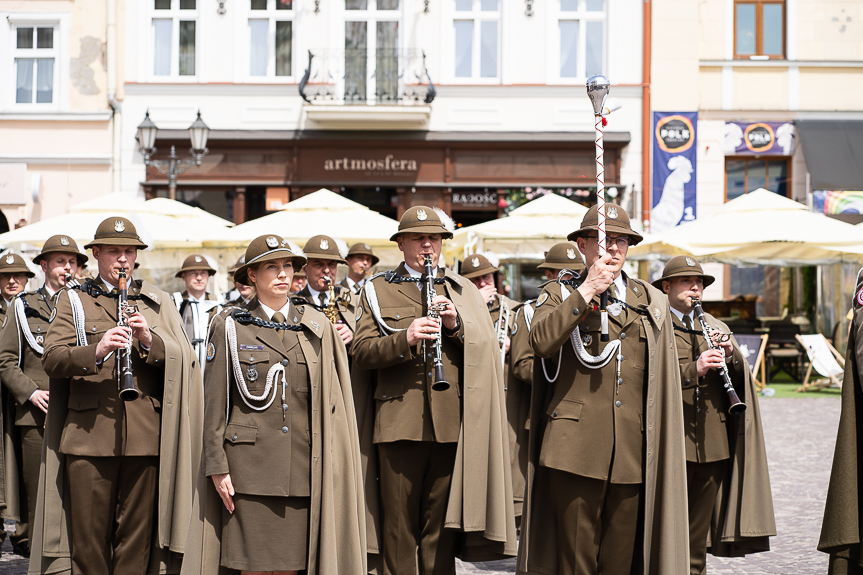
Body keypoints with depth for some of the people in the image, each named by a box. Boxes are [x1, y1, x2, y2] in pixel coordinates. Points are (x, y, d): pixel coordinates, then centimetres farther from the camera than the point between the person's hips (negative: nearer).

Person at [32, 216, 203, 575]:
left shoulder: (158, 303, 16)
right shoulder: (73, 301, 11)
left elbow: (185, 359, 6)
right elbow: (52, 359, -3)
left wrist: (149, 340, -12)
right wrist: (96, 351, -21)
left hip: (146, 436, 1)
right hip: (89, 436, -1)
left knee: (137, 535, 1)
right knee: (88, 536, 0)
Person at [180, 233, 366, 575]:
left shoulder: (318, 329, 9)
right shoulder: (231, 327, 3)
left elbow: (333, 403, 10)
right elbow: (214, 403, 2)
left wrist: (330, 466, 4)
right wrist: (217, 467, -4)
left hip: (304, 470, 2)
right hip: (250, 467, -2)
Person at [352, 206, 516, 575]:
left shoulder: (463, 292, 18)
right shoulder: (377, 290, 12)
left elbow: (486, 348, 8)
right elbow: (362, 351, 0)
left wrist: (456, 324, -8)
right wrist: (405, 339, -16)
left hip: (451, 423, 2)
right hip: (399, 422, -1)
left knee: (441, 528, 3)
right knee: (397, 528, 0)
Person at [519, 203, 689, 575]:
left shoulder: (652, 303, 17)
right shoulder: (559, 295, 10)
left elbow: (664, 384, 17)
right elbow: (542, 341, -14)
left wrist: (661, 453, 10)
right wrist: (588, 290, -10)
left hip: (633, 456, 3)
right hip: (576, 449, -3)